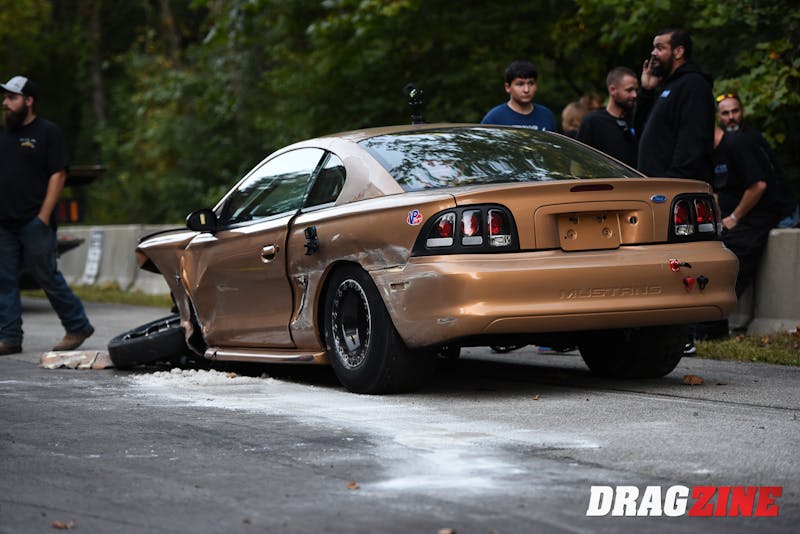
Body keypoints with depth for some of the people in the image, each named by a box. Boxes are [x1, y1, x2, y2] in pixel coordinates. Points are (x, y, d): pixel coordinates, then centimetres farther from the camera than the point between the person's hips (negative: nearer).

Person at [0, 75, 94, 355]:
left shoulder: (47, 132, -2)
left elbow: (58, 174, -7)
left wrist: (43, 215, -14)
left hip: (34, 223, -6)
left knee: (47, 277, -4)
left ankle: (77, 327, 9)